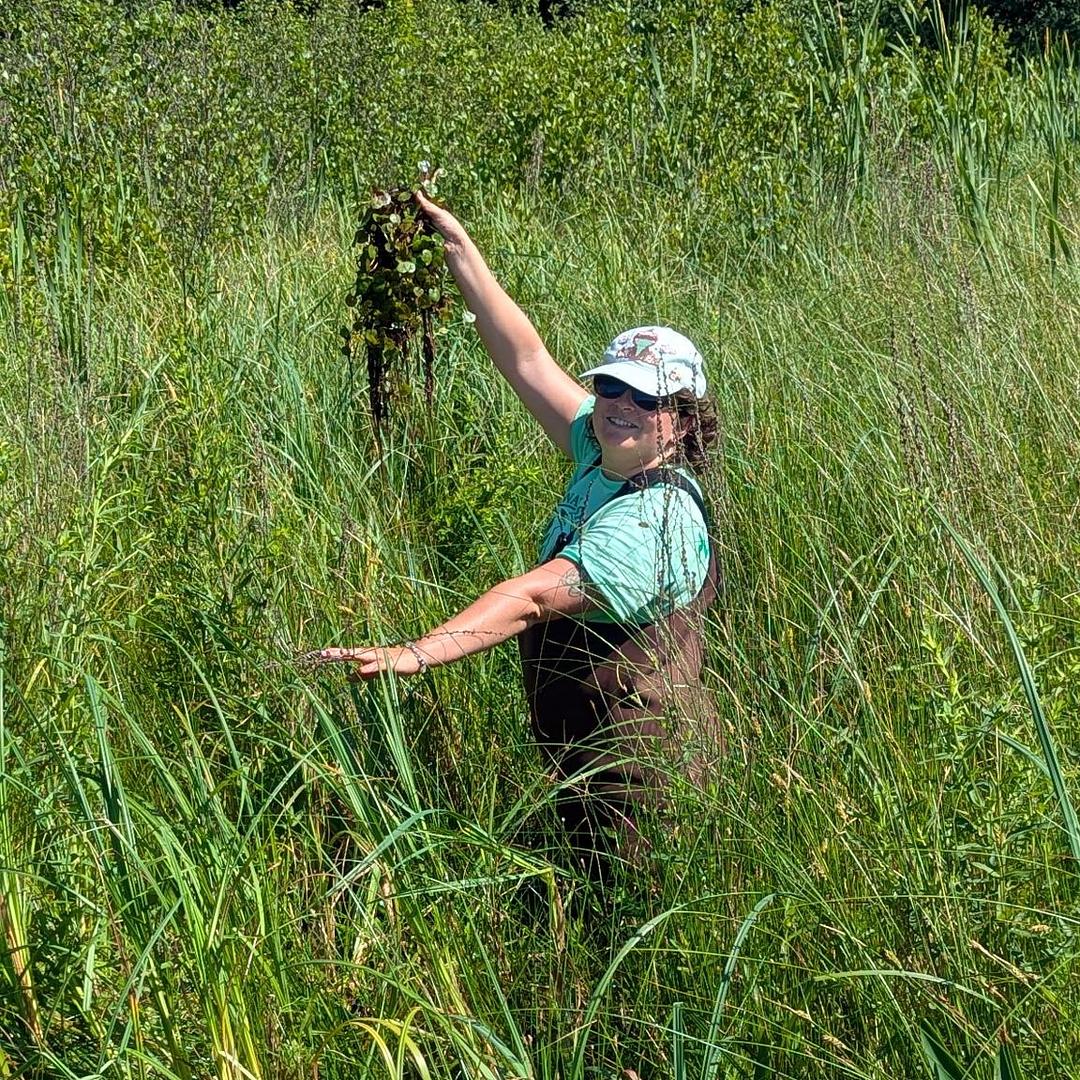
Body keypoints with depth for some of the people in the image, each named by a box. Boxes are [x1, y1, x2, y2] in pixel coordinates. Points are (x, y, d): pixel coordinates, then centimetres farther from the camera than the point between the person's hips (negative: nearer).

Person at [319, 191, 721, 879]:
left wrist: (416, 655, -42)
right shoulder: (604, 452, 2)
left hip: (637, 779, -9)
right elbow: (527, 359, 4)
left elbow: (532, 598, -34)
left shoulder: (652, 521, -24)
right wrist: (458, 245, 2)